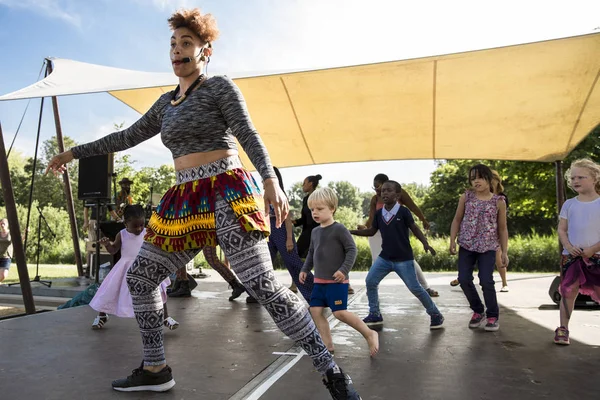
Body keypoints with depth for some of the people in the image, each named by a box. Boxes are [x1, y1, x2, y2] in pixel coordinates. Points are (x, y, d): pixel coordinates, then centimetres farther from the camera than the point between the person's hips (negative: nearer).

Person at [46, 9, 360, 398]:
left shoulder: (220, 86, 1)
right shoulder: (167, 102, 21)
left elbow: (249, 134, -14)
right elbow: (129, 136, 30)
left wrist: (270, 180, -31)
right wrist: (74, 152, 34)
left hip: (225, 194, -8)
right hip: (186, 201, 8)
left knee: (263, 285, -18)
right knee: (139, 277, 11)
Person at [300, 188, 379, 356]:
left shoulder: (339, 229, -11)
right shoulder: (315, 231, 12)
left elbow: (352, 249, -14)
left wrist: (344, 269, -22)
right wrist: (305, 269, 15)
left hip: (337, 281, -8)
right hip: (319, 281, 8)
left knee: (339, 312, -11)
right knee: (315, 310, 2)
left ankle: (369, 334, 7)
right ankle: (328, 344, 13)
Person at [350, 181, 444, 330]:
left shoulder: (403, 211, -13)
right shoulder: (378, 213, 1)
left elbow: (414, 228, -6)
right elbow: (372, 231, 12)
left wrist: (425, 243, -19)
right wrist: (352, 232, 4)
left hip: (404, 259, -5)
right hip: (384, 257, 5)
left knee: (415, 288, 0)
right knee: (370, 281, -2)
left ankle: (435, 315, 20)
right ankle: (374, 315, 13)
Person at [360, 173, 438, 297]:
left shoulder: (399, 193, -8)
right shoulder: (375, 199, -5)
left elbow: (413, 207, -1)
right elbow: (371, 219, -10)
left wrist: (424, 220, 5)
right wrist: (365, 226, -30)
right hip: (377, 233, 1)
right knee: (377, 262, 0)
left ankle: (426, 287, 15)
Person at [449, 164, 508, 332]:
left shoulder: (498, 202, 0)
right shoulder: (466, 197, 3)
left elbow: (502, 229, 5)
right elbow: (457, 220, 8)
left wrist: (504, 252, 1)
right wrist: (452, 240, -2)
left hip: (488, 247, -2)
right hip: (466, 245, 2)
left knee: (486, 281, -10)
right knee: (464, 279, -2)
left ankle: (493, 316, 11)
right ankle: (478, 311, 20)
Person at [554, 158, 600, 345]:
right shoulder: (569, 204, 7)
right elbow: (561, 229, 6)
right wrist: (569, 246, -10)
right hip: (571, 256, 2)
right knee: (568, 292, 5)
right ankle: (563, 329, 12)